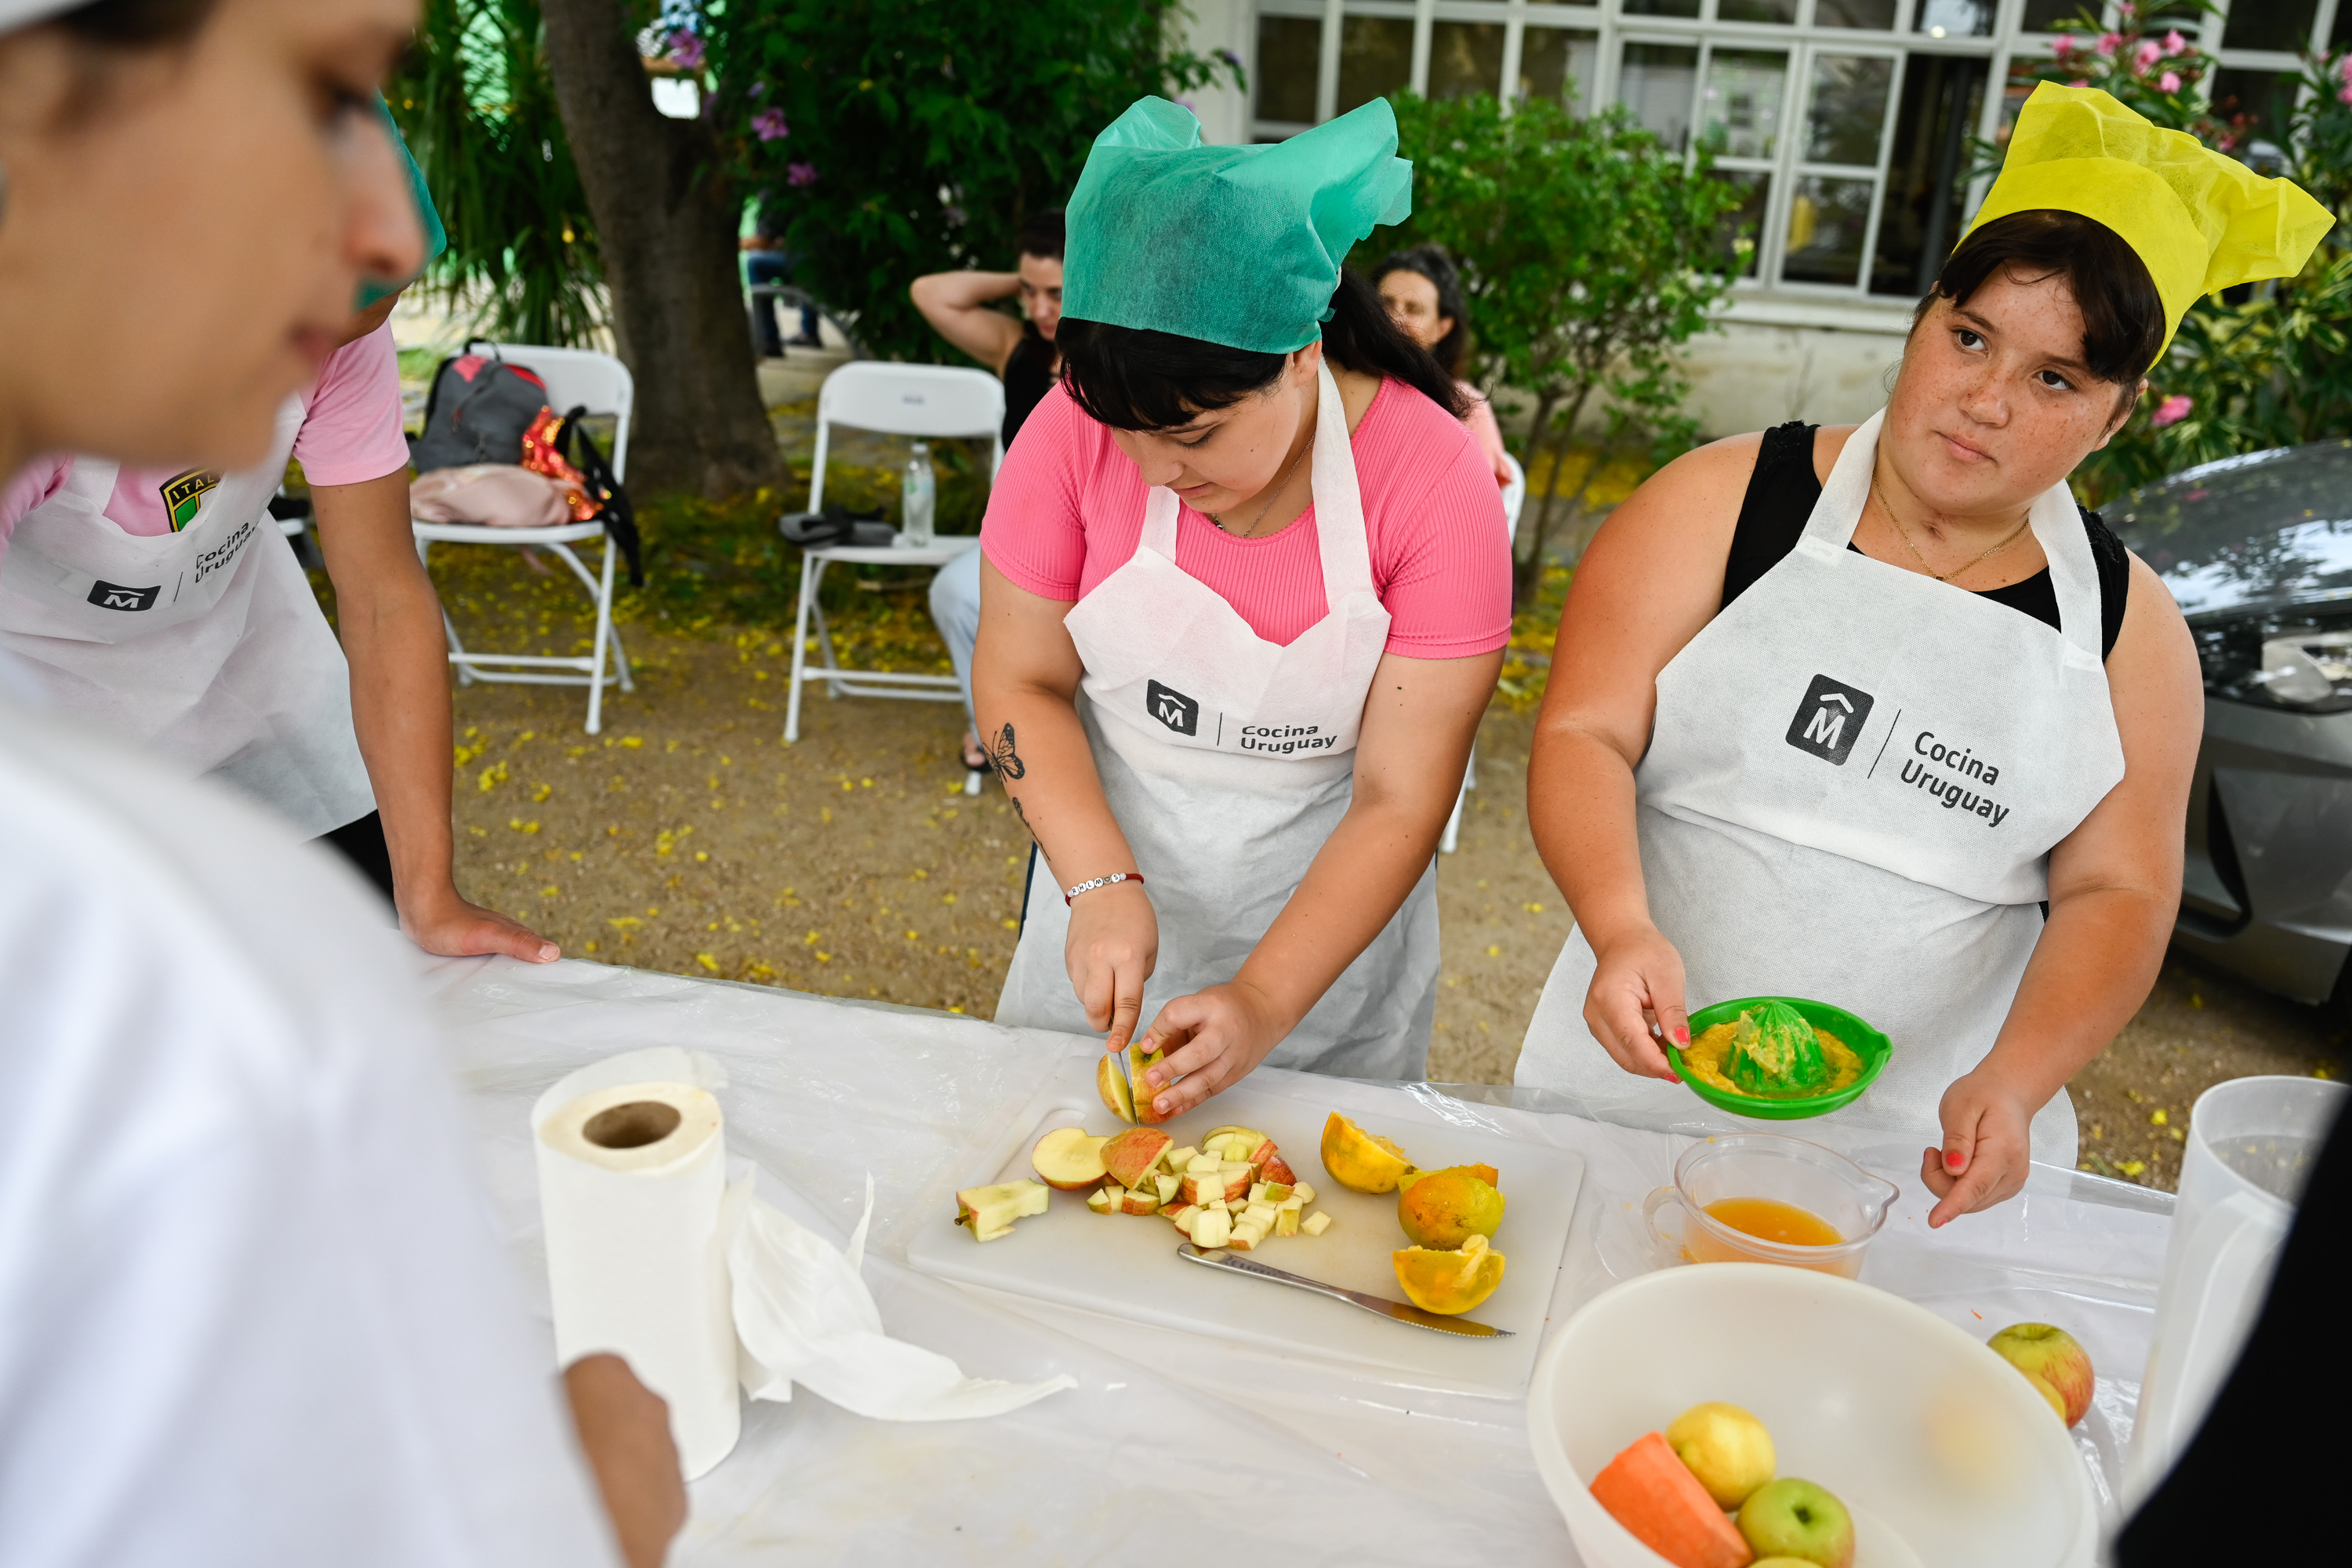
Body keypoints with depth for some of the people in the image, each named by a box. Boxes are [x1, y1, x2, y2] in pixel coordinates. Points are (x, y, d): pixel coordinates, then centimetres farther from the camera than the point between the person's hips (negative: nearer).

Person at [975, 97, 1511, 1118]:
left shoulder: (1435, 480, -23)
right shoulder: (1080, 426, -18)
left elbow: (1400, 802, -21)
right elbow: (1020, 682, -9)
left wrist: (1263, 1006, -29)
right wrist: (1101, 886, -21)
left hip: (1331, 916, -1)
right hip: (1110, 876, 2)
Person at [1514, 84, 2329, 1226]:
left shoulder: (2127, 626, 2)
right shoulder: (1723, 502, -5)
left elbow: (2118, 893, 1)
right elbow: (1583, 735, -11)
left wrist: (2013, 1082, -15)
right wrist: (1622, 927, -28)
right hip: (1645, 1078, -1)